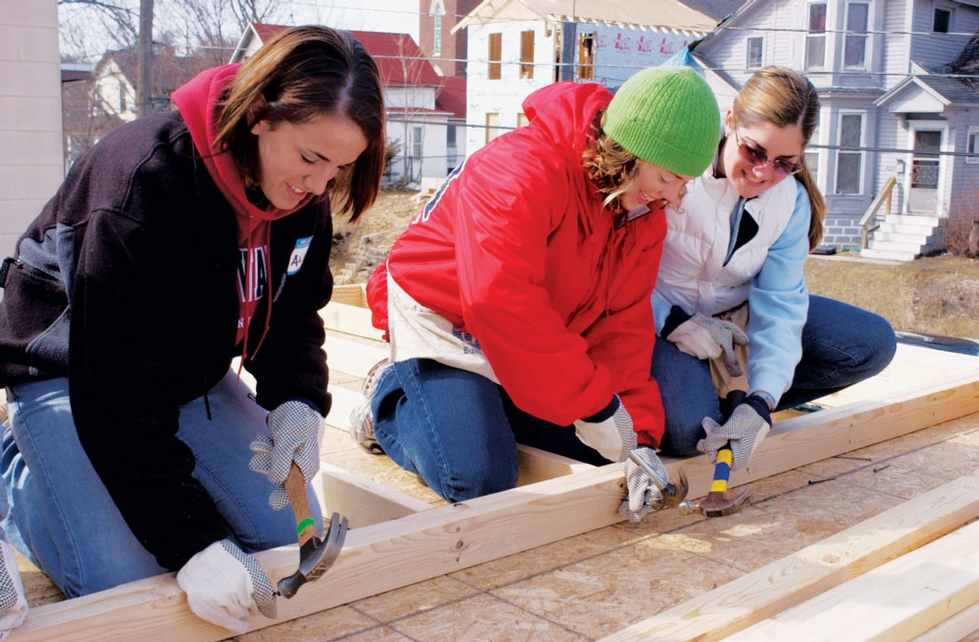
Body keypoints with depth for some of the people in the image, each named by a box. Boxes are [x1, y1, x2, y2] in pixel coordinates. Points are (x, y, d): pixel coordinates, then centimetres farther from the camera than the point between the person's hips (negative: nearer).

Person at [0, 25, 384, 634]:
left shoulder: (303, 194, -13)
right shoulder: (146, 180, -35)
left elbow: (293, 314, 2)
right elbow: (116, 387, -35)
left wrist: (298, 401, -20)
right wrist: (192, 542, -38)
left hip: (195, 372, 7)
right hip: (73, 374, -6)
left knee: (294, 536, 0)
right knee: (125, 581, -18)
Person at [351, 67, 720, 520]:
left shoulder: (646, 215, -6)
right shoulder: (525, 168, -32)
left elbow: (622, 327, -8)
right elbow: (500, 300, -42)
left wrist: (639, 436, -20)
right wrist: (596, 403, -38)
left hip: (538, 342, 8)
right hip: (442, 317, -8)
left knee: (604, 449, 2)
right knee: (479, 477, -23)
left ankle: (480, 400, 17)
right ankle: (392, 396, 6)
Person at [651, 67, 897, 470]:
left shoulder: (792, 202, -7)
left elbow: (779, 304, -12)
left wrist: (759, 403, -27)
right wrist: (673, 322, -31)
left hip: (733, 316, 6)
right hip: (659, 316, -5)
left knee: (874, 343, -6)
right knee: (688, 430, -33)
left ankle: (734, 396, -6)